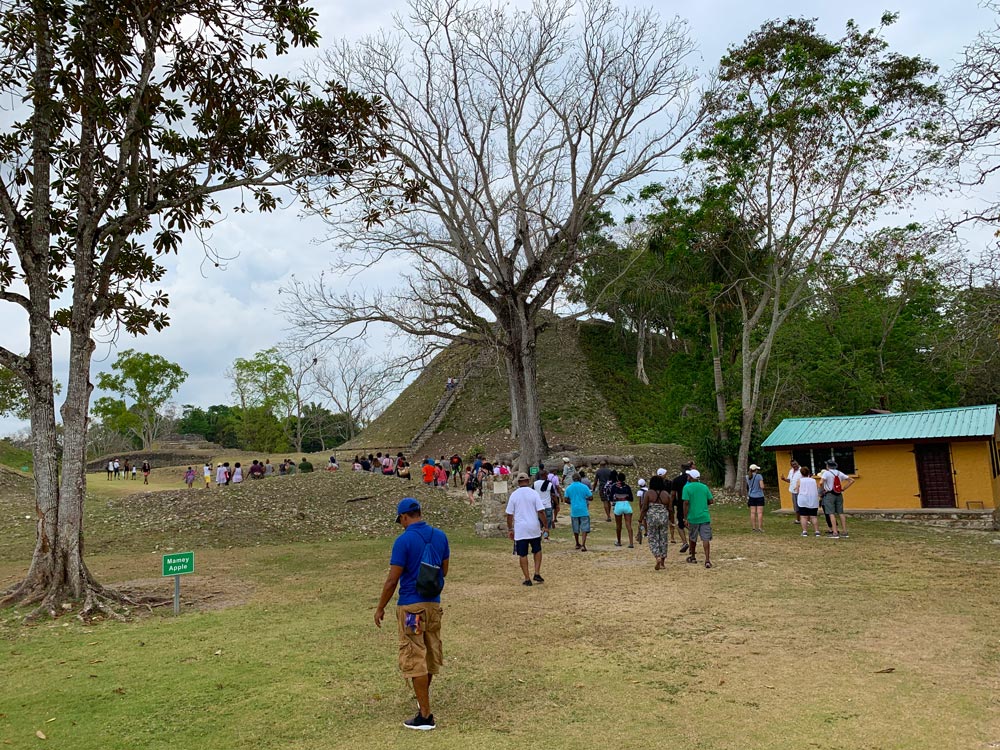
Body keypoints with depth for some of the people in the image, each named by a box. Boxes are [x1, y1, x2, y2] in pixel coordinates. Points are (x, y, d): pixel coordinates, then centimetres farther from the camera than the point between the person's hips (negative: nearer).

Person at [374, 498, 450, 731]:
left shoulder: (404, 540, -16)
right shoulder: (440, 536, 2)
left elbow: (392, 579, -15)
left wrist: (380, 607, -3)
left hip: (411, 606, -7)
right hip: (434, 603, 7)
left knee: (414, 658, 1)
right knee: (431, 653, 21)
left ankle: (425, 715, 2)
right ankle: (423, 699, 42)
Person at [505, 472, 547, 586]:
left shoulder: (514, 495, -1)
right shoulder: (533, 493, -4)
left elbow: (509, 514, 0)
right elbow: (541, 511, -8)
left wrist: (510, 529, 9)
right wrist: (546, 525, 0)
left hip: (520, 529, 0)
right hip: (534, 527, 0)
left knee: (522, 554, 7)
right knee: (537, 550, 20)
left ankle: (527, 579, 8)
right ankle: (537, 574, 12)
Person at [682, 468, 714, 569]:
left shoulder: (687, 487, -7)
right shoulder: (704, 487, 5)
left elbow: (686, 503, -12)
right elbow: (711, 501, 6)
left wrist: (685, 518, -8)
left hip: (693, 517, -2)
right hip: (705, 517, 2)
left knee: (692, 538, 16)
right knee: (706, 539, -1)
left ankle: (693, 557, 31)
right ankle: (707, 560, -10)